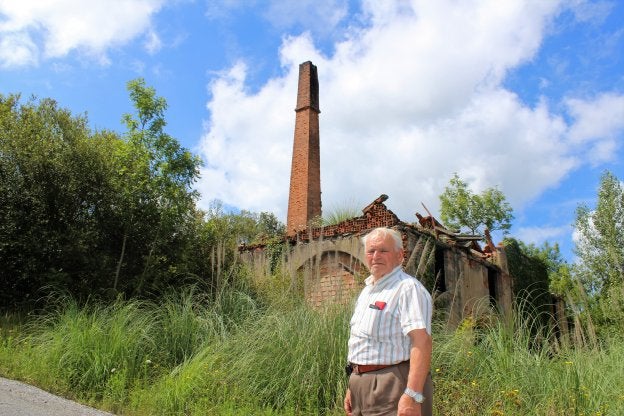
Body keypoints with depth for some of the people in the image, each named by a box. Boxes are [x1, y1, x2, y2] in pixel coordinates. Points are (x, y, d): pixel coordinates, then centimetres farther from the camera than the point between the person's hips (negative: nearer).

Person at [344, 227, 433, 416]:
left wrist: (413, 395, -30)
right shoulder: (367, 290, 14)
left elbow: (422, 340, -24)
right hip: (362, 385, 8)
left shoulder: (407, 288, -14)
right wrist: (352, 386, 18)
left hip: (392, 386, -8)